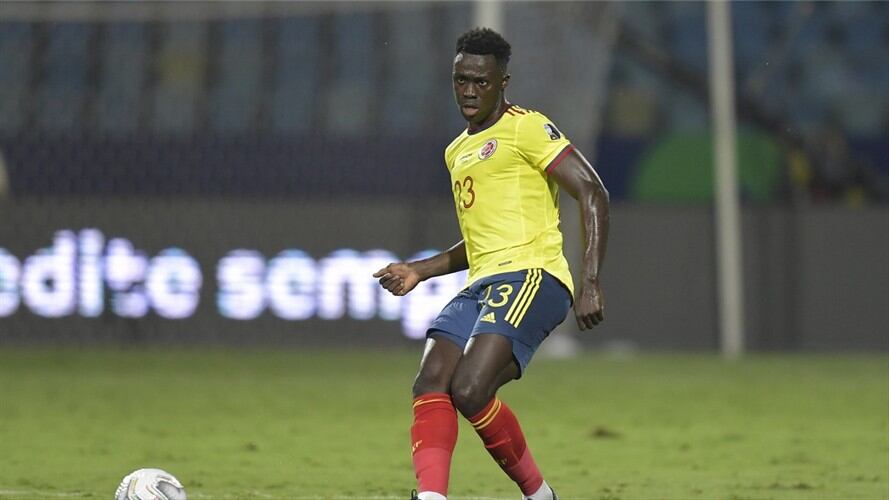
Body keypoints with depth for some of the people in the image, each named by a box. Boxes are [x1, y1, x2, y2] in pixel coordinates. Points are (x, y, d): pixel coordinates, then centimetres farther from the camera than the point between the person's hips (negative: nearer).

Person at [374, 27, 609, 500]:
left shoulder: (525, 128, -1)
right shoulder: (457, 152, 25)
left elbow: (593, 194, -9)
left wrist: (590, 282, -18)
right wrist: (420, 270, 23)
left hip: (530, 278, -8)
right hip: (481, 285, 8)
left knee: (470, 390, -23)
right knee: (431, 384, -16)